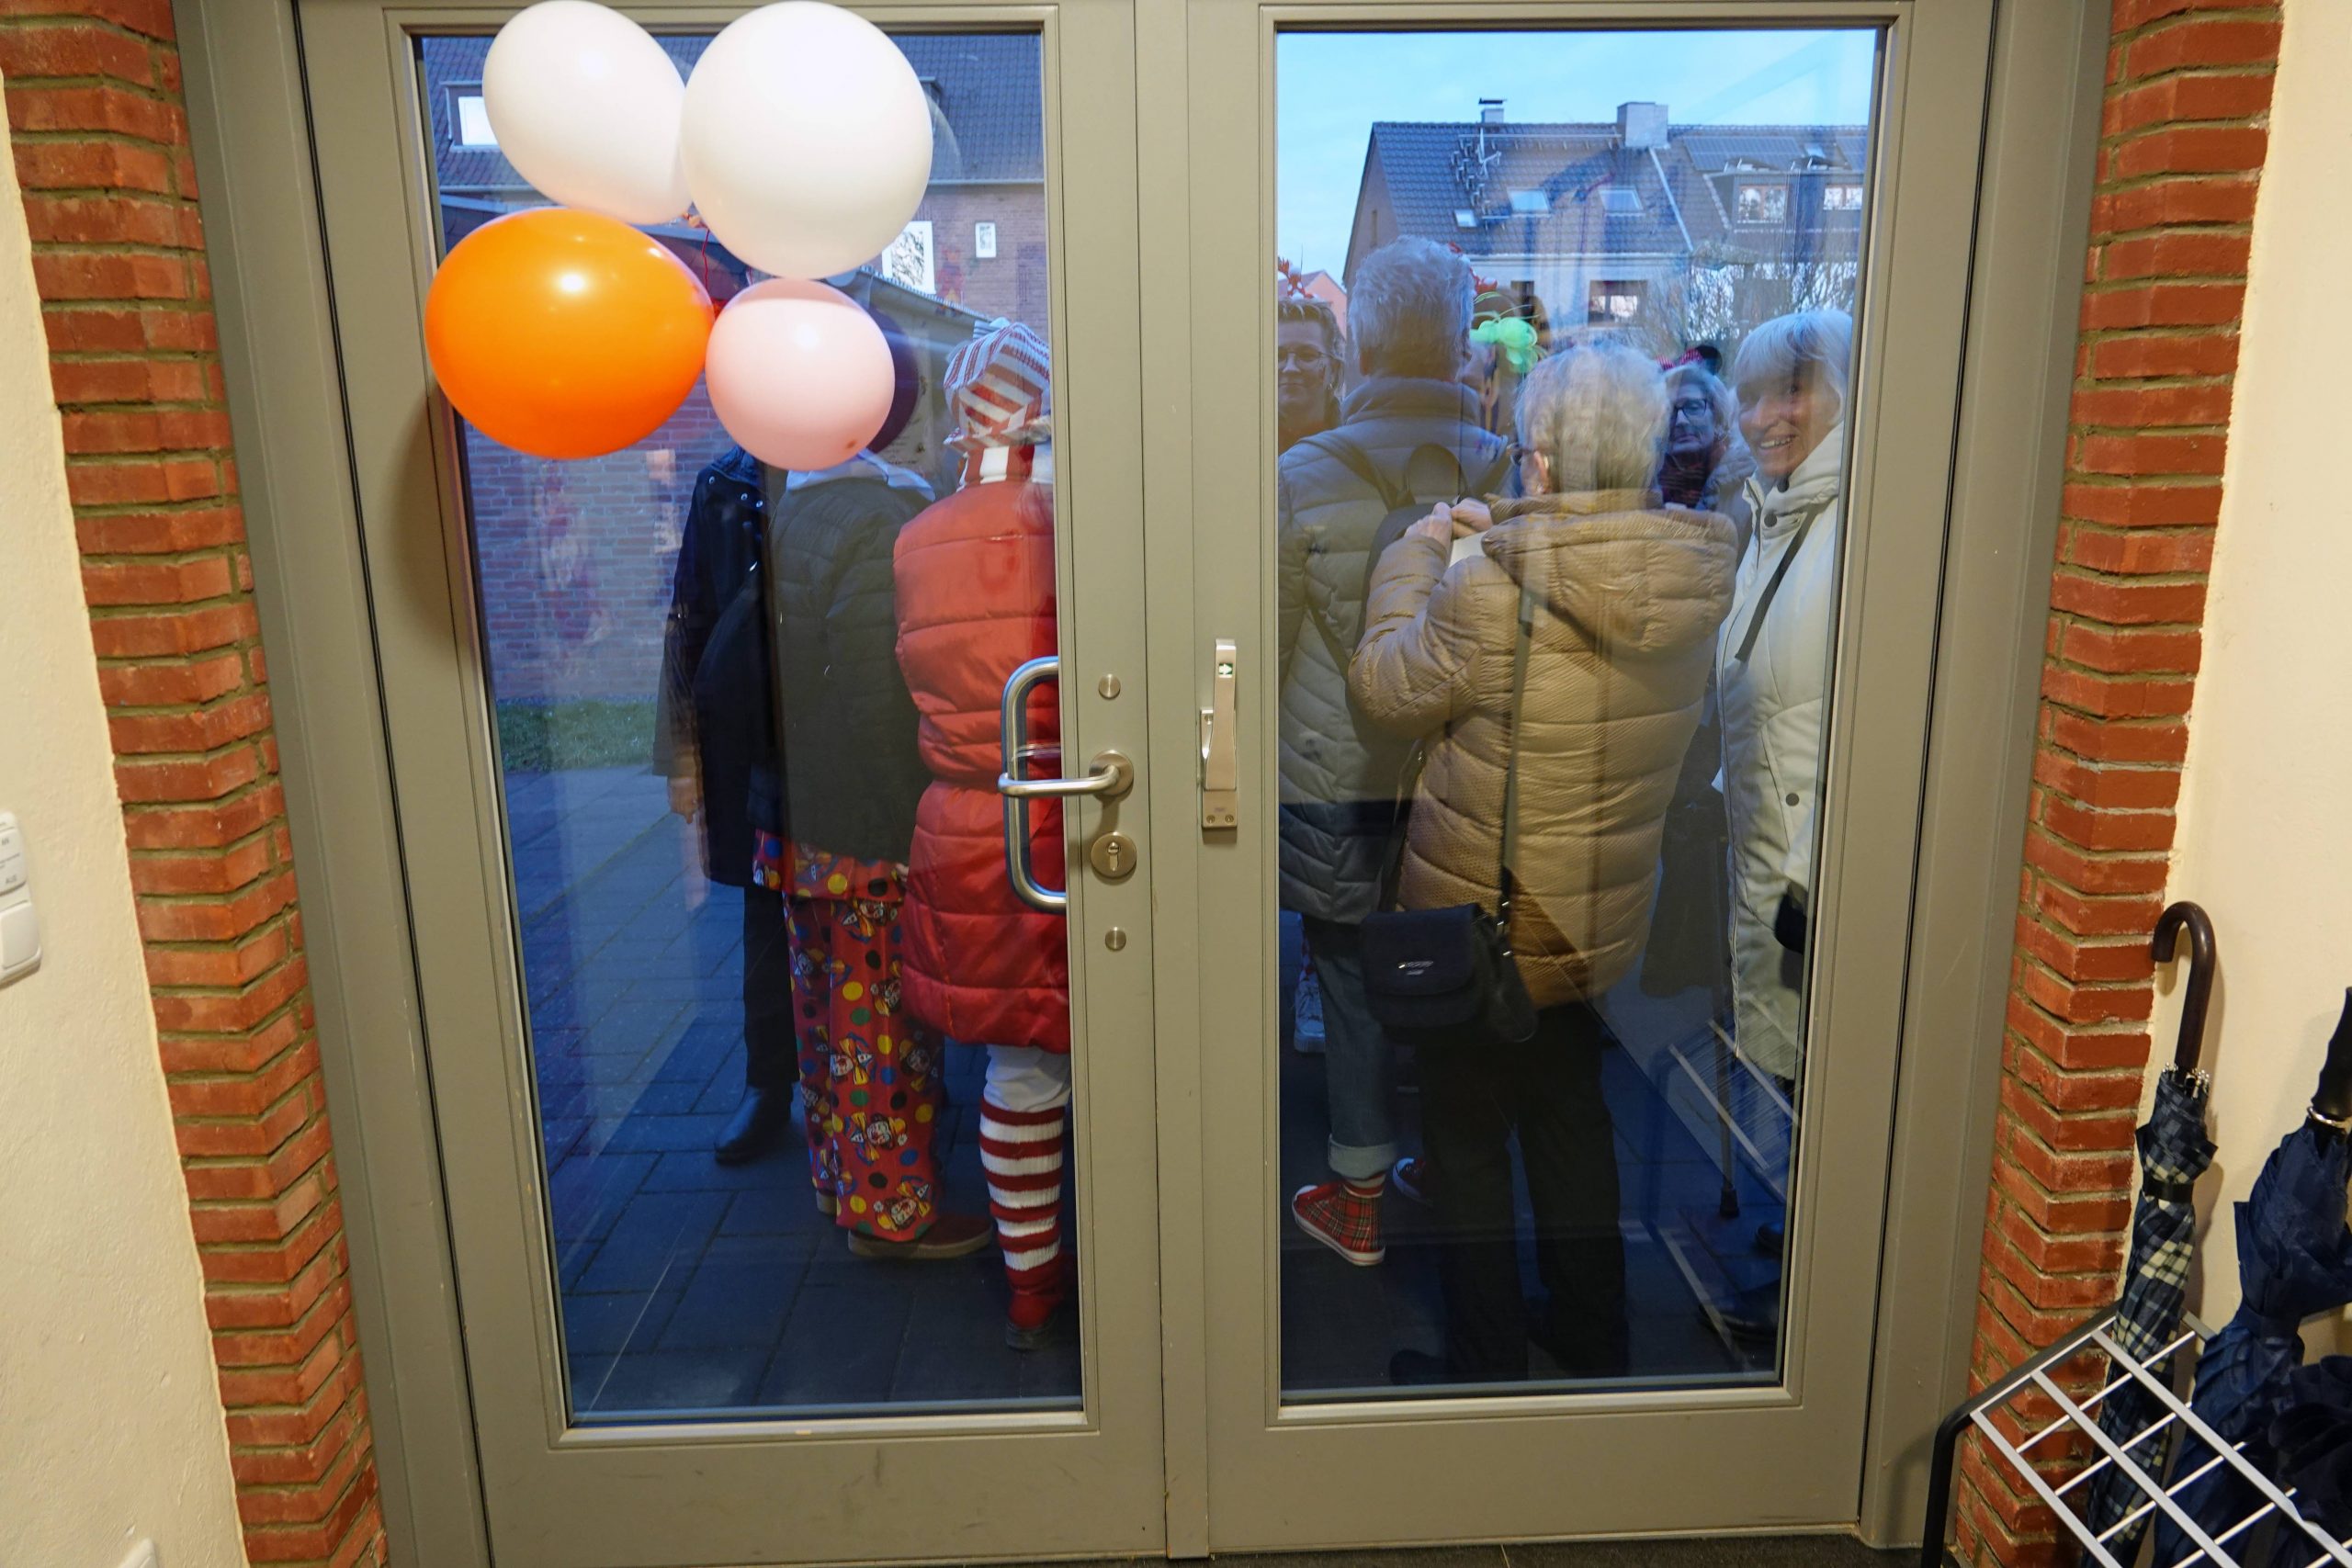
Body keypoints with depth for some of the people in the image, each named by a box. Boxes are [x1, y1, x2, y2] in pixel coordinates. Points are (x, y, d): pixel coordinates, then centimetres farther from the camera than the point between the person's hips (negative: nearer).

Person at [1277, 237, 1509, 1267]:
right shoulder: (1509, 475, -7)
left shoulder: (1303, 477, -13)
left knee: (1355, 988, 11)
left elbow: (1262, 651, -7)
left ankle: (1358, 1200, 26)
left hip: (1339, 788, -2)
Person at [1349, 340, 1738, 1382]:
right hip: (1602, 921, 7)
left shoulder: (1489, 593, -28)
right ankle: (1592, 1339, 41)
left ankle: (1483, 1366, 28)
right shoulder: (1692, 586, -7)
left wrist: (1422, 548, -1)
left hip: (1480, 926, -6)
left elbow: (1384, 688, -12)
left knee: (1468, 1144, 13)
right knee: (1571, 1118, 25)